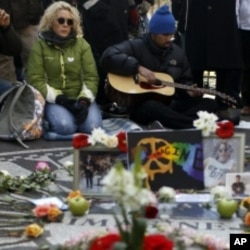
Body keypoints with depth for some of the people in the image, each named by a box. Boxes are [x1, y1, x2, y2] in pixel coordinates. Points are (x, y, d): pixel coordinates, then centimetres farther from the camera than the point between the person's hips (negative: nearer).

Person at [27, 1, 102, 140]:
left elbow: (91, 77, 0)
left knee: (92, 127, -25)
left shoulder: (81, 44, 5)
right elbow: (35, 79, -6)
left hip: (80, 98, 2)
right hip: (54, 100, -2)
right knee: (65, 127, -31)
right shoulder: (40, 45, -1)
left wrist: (84, 100, -17)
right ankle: (50, 122, 3)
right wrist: (59, 98, -16)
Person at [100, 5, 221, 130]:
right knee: (151, 108, -43)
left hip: (170, 104, 7)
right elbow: (108, 57, -22)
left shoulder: (177, 52, 13)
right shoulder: (136, 46, -7)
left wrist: (188, 90, -2)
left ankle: (172, 122, -37)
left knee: (210, 104, -11)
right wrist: (138, 67, -29)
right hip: (142, 106, -6)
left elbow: (184, 80, 23)